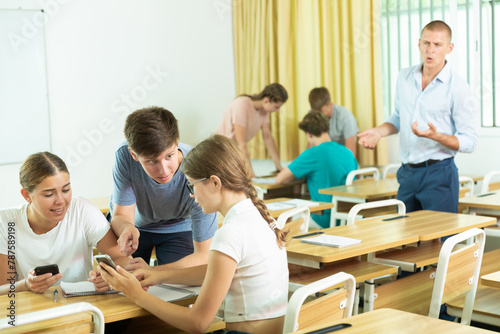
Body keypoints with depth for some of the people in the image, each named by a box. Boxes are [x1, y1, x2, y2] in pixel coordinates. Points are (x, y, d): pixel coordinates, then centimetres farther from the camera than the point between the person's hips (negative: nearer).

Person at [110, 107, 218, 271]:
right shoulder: (125, 155, -32)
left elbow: (204, 254, -32)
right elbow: (121, 215, -24)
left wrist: (152, 272, -47)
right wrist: (127, 227, -50)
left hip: (179, 228, 0)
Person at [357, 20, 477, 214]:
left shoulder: (458, 88, -10)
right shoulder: (404, 77, 7)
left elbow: (469, 142, -9)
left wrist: (436, 136, -26)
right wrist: (379, 132, 2)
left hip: (439, 175, -5)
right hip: (407, 173, 5)